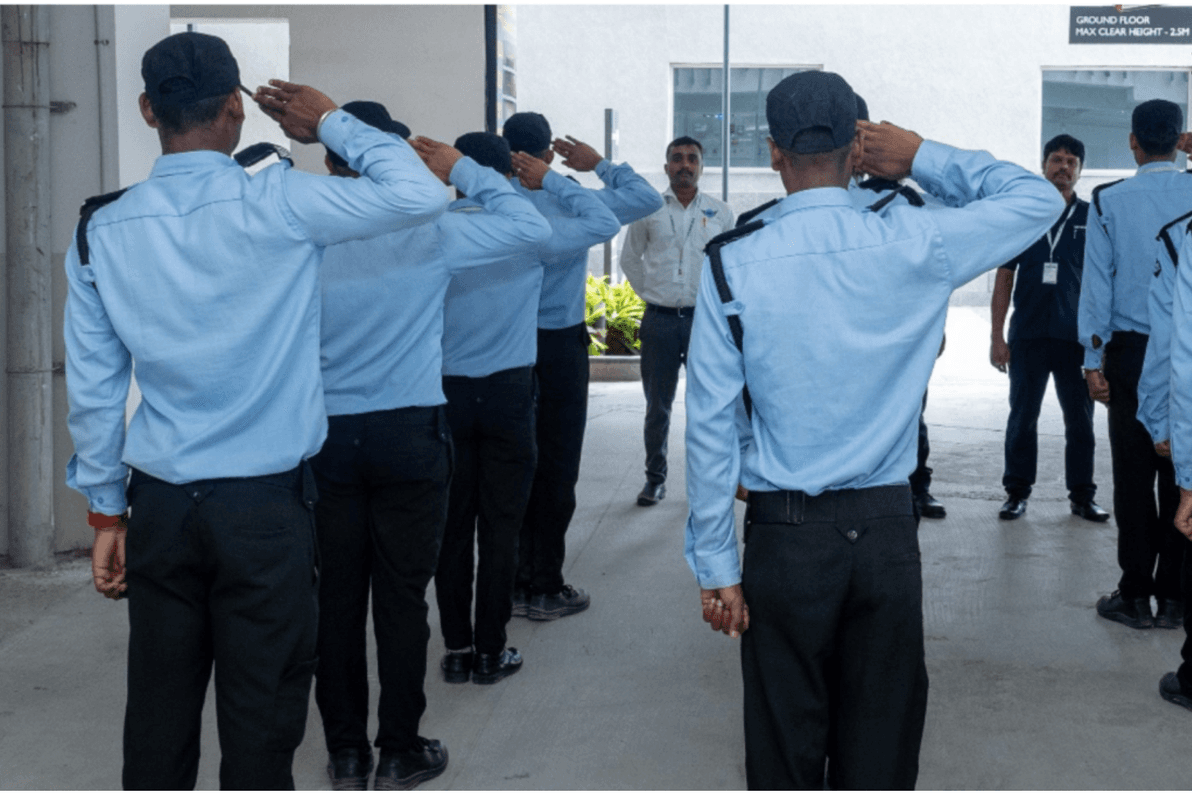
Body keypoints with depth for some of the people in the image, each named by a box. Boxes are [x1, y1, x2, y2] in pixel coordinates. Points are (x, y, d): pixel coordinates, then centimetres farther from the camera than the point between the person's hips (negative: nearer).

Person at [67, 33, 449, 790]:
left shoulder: (100, 230, 0)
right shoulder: (276, 205, -13)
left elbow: (93, 388, 5)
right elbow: (421, 194, -10)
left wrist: (106, 512, 14)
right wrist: (332, 121, 1)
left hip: (159, 507, 4)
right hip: (267, 507, -4)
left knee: (158, 715, 13)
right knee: (260, 720, 6)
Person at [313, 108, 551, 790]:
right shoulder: (428, 232, -10)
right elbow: (531, 227, 0)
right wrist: (462, 169, 5)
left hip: (327, 435, 2)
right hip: (409, 437, -2)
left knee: (339, 597, 10)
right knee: (402, 598, 6)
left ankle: (346, 754, 19)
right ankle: (399, 754, 15)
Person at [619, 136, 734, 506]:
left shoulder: (720, 213, 5)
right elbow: (629, 258, 17)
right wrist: (648, 293, 10)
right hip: (659, 320, 0)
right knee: (657, 407, 6)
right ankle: (655, 478, 17)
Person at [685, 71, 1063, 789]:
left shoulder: (732, 263, -8)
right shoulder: (914, 244, -7)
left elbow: (711, 422, -7)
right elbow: (1039, 199, 9)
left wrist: (716, 564, -1)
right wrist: (923, 158, 6)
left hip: (785, 535, -1)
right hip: (886, 528, 1)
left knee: (787, 751, 10)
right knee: (881, 744, 14)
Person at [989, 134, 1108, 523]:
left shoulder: (1092, 218, 4)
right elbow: (1003, 279, 5)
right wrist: (997, 336, -1)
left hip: (1078, 338, 0)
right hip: (1027, 337, 0)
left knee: (1080, 420, 5)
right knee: (1022, 417, 6)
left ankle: (1082, 495, 16)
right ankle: (1017, 492, 16)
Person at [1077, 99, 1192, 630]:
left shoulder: (1109, 202, -3)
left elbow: (1097, 283, -1)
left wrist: (1094, 359, 3)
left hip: (1132, 352, -1)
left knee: (1134, 475, 3)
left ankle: (1135, 596, 8)